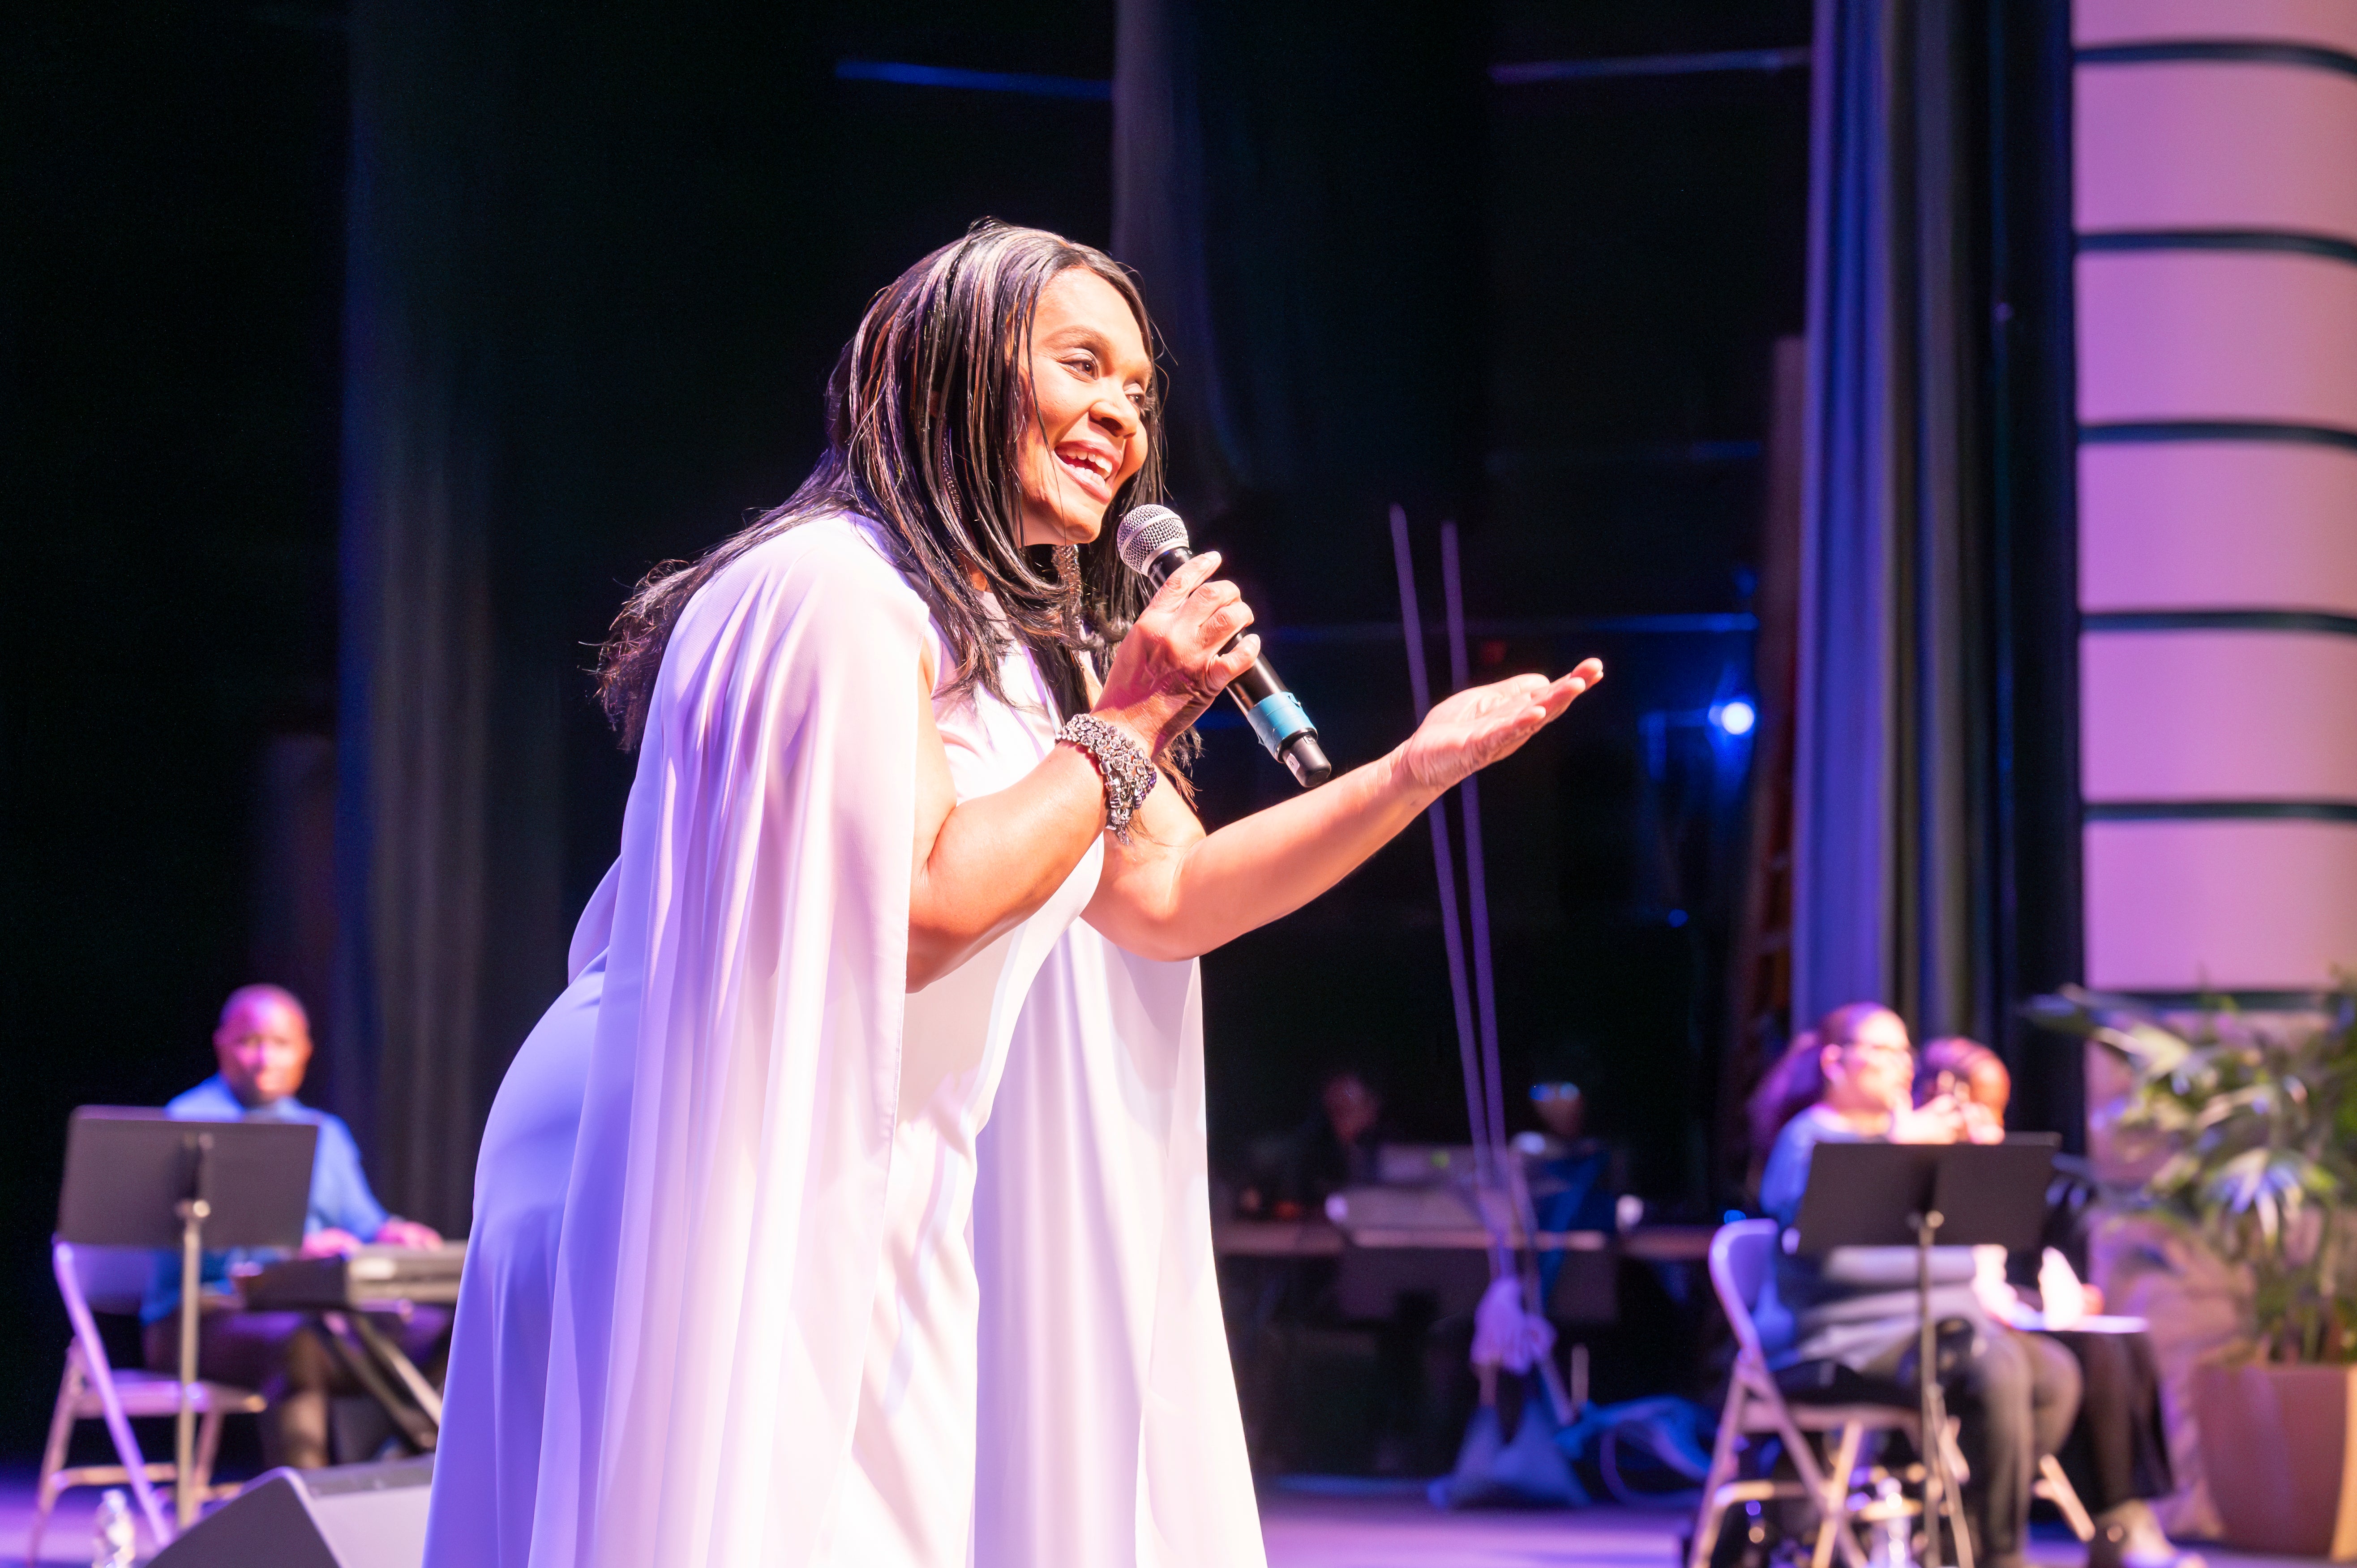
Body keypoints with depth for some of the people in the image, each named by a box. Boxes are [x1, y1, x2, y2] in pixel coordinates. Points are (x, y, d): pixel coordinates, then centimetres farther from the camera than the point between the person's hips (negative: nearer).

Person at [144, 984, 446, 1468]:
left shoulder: (325, 1133, 24)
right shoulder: (188, 1123, 2)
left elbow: (358, 1218, 14)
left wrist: (387, 1234, -12)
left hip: (314, 1311, 6)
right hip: (205, 1314, -6)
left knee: (436, 1331, -19)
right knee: (297, 1342, -40)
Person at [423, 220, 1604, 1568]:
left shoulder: (1020, 644, 17)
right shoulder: (841, 593, -15)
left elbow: (1170, 897, 13)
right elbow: (915, 912, -23)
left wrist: (1418, 770, 5)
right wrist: (1125, 728, -14)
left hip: (870, 1227, 10)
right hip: (748, 1217, -10)